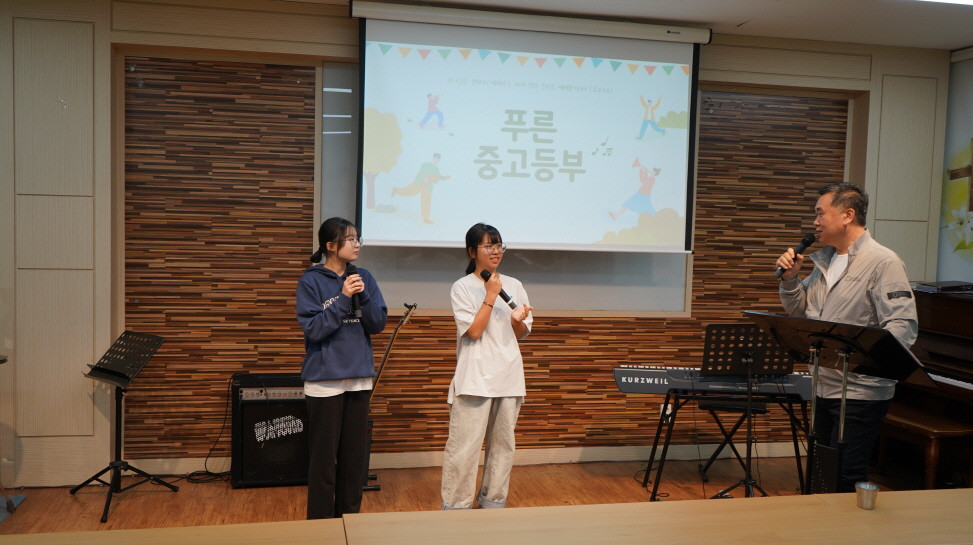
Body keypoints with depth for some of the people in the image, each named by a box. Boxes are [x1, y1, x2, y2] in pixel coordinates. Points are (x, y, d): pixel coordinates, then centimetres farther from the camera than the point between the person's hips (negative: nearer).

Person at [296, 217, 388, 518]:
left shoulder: (364, 278, 4)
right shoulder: (311, 281, -7)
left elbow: (378, 324, 0)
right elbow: (313, 329, -13)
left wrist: (363, 296, -16)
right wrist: (343, 298, -20)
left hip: (359, 377, 4)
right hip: (324, 379, -4)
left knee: (355, 454, 12)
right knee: (323, 455, 2)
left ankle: (349, 516, 26)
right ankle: (321, 520, 16)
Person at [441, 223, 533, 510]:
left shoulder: (514, 286, 11)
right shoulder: (462, 287, -2)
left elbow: (521, 334, 13)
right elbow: (474, 330, -11)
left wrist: (518, 321, -9)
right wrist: (491, 295, -11)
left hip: (508, 376, 5)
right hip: (475, 377, -5)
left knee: (503, 443, 11)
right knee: (464, 445, -5)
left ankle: (493, 500, 24)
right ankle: (456, 507, 6)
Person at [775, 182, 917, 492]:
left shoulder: (883, 262, -13)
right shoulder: (825, 260, 12)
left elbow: (903, 326, -21)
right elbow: (799, 310, 18)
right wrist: (790, 279, 0)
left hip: (862, 391, -8)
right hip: (825, 386, 8)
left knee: (846, 478, -8)